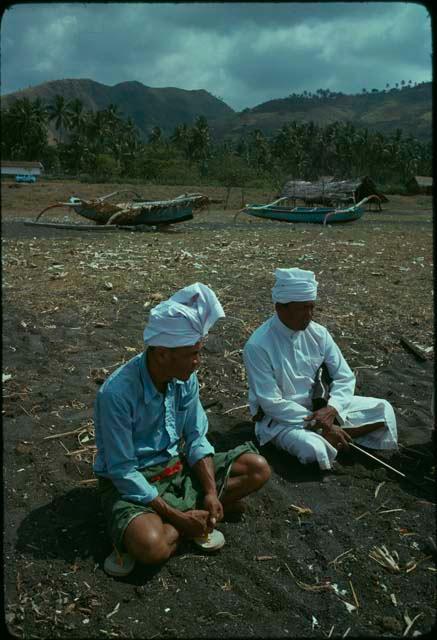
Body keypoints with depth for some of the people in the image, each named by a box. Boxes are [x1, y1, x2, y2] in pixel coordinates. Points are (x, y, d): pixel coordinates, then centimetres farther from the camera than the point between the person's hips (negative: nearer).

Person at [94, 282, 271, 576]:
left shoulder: (186, 378, -10)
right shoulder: (117, 393, -29)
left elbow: (196, 439, 0)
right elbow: (123, 472, -23)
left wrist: (211, 492, -13)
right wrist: (178, 517, -23)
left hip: (177, 466, 6)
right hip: (131, 482, -6)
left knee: (258, 468, -3)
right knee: (151, 546, -36)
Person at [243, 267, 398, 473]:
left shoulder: (318, 333, -6)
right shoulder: (258, 346, -22)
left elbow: (344, 377, -2)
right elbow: (272, 403, -22)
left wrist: (331, 409, -22)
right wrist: (320, 425, -23)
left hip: (318, 405, 5)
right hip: (281, 417, -5)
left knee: (383, 409, -5)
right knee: (313, 450, -34)